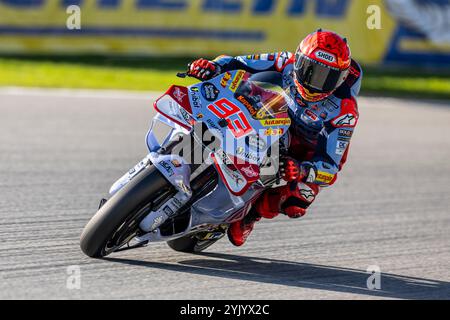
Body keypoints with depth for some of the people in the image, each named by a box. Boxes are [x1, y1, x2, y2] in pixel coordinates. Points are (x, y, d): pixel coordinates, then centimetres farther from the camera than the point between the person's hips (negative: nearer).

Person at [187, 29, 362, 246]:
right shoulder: (287, 64, -22)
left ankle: (252, 214, 0)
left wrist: (301, 171, -55)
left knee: (294, 206, -30)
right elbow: (236, 64, -14)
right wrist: (212, 67, -36)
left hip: (310, 156, -4)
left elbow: (330, 168, -34)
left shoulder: (344, 111, -31)